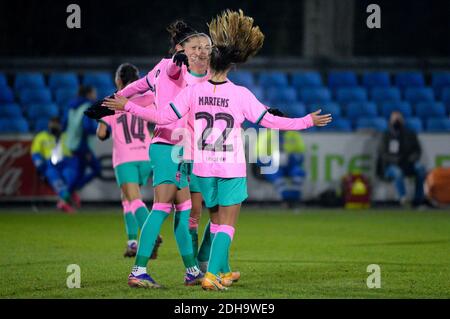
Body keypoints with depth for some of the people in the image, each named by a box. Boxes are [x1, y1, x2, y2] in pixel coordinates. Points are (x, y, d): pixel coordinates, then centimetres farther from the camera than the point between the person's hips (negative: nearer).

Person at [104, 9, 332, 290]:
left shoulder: (193, 91, -6)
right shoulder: (241, 95, -11)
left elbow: (163, 117, -6)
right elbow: (270, 121, -8)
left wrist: (128, 107, 5)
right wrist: (308, 122, 3)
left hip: (203, 167, 3)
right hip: (232, 169, -3)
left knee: (219, 220, 20)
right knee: (227, 225, 1)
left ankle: (223, 272, 27)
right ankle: (211, 274, -12)